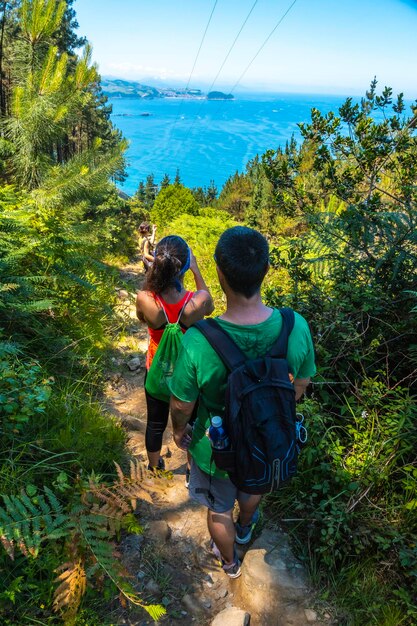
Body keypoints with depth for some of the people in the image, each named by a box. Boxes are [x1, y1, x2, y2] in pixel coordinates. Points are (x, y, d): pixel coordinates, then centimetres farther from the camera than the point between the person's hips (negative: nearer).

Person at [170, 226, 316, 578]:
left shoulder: (198, 342, -37)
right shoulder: (296, 328, -27)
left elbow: (182, 405, -19)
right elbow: (301, 386, -9)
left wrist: (179, 430, 4)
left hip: (216, 449, -2)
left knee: (219, 510, 30)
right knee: (252, 489, 37)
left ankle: (230, 562, 60)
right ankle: (244, 529, 70)